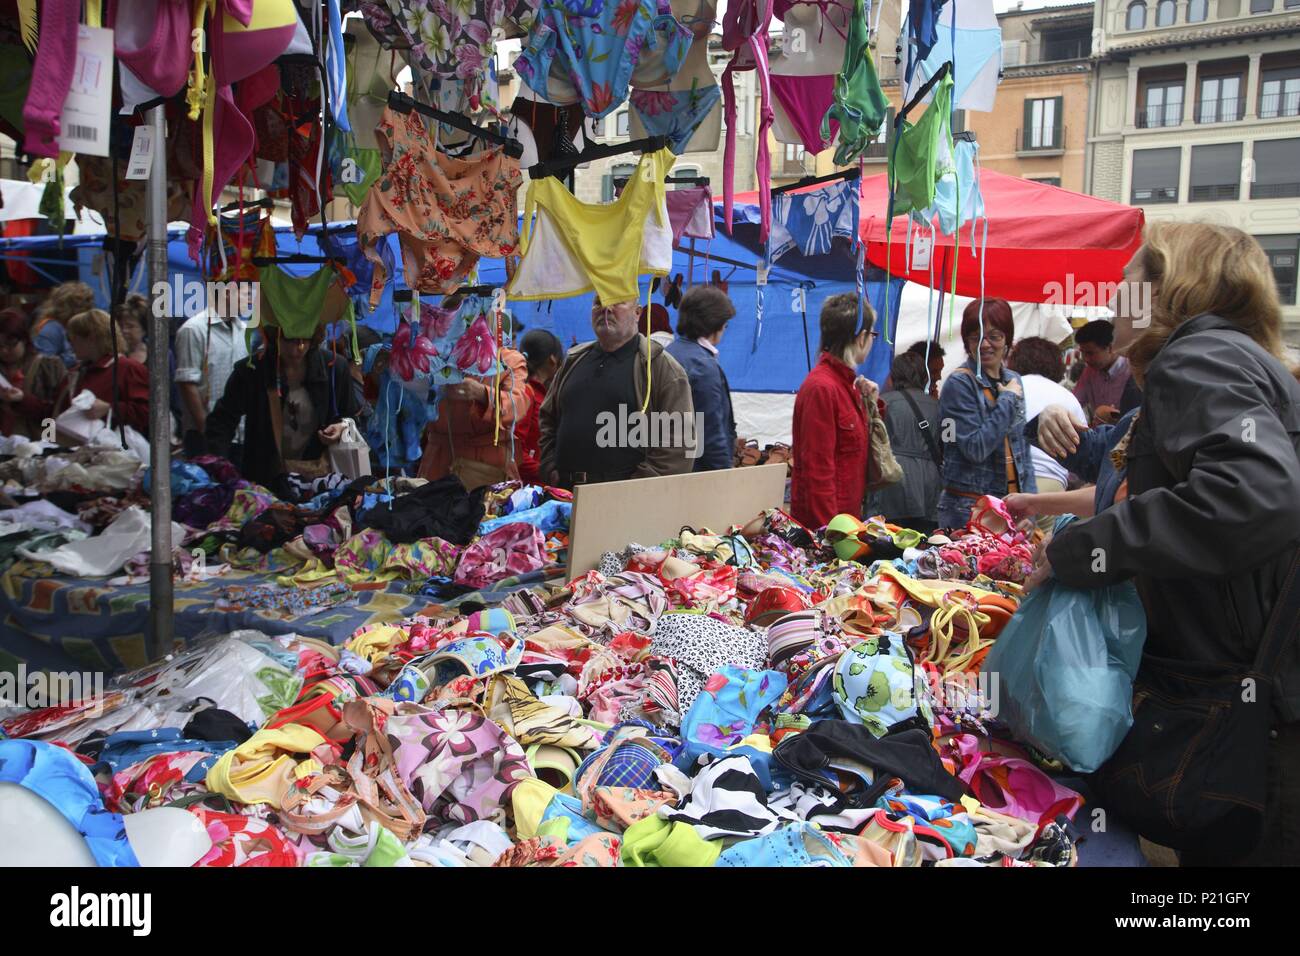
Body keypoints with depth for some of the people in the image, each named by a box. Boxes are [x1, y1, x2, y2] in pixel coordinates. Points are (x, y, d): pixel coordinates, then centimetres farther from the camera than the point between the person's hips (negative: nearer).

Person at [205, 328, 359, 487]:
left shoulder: (334, 368, -5)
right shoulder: (251, 370, -9)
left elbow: (352, 417, 10)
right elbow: (221, 422, -10)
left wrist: (343, 427, -13)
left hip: (320, 477, 1)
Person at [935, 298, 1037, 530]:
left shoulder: (1013, 380, 11)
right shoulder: (959, 384, -10)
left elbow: (1021, 447, 17)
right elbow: (976, 449, -19)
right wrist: (1007, 400, -13)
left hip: (1012, 506, 6)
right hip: (969, 508, -6)